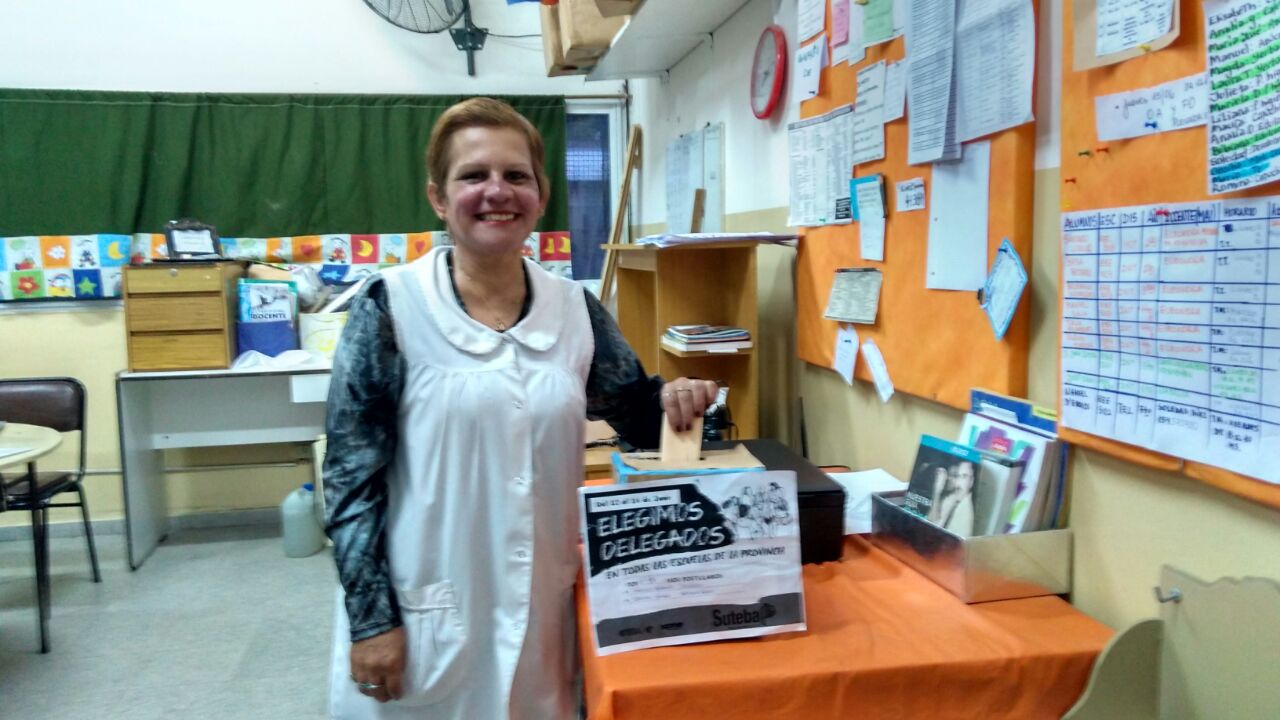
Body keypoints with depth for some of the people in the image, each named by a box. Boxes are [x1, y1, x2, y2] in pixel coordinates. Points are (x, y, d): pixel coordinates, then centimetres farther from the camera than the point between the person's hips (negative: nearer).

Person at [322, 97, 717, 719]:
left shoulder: (575, 309, 0)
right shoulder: (390, 307, -11)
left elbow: (636, 416, 10)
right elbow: (351, 475, -10)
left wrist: (674, 400, -13)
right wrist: (372, 618, -11)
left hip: (540, 606, 4)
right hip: (424, 613, -3)